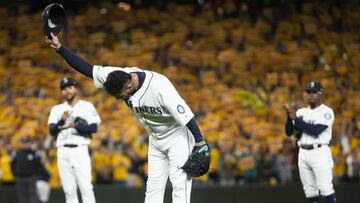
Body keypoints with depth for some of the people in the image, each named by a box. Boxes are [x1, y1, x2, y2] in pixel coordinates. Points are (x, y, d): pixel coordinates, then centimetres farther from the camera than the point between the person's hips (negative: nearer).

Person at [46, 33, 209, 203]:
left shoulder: (159, 86, -33)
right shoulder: (119, 76, -14)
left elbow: (185, 114, -32)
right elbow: (87, 68, -12)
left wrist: (199, 143, -32)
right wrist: (60, 48, -19)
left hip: (178, 136, -7)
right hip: (156, 138, 7)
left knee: (180, 183, -14)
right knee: (153, 188, 6)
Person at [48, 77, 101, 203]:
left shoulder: (87, 106, 8)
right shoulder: (57, 109, 17)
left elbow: (94, 128, -4)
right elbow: (52, 131, 5)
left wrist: (74, 126, -16)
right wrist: (62, 120, -13)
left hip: (80, 149, -3)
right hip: (63, 151, 3)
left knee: (85, 186, -12)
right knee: (69, 189, 1)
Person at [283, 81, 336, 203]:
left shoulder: (327, 112, -4)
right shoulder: (301, 112, 14)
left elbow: (315, 130, -18)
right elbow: (289, 132, 8)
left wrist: (295, 118, -18)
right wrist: (289, 116, -9)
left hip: (320, 152, -6)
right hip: (303, 153, 6)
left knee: (326, 188, -11)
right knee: (310, 190, 6)